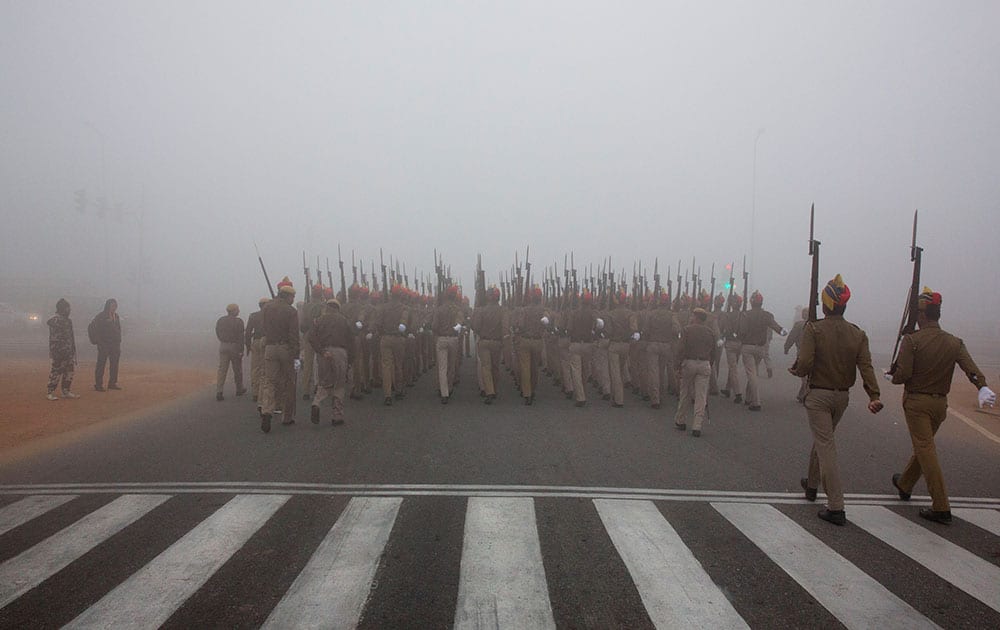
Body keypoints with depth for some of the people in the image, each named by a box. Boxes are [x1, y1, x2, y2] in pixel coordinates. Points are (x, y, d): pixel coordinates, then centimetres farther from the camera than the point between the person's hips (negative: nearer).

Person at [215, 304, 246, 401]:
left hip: (223, 346, 4)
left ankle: (218, 392, -10)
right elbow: (240, 337, -13)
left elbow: (218, 335, 12)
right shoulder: (238, 321, -10)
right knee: (237, 369, 12)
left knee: (222, 369, 1)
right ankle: (239, 390, 26)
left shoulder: (220, 320, 6)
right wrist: (241, 351, -10)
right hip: (234, 346, -4)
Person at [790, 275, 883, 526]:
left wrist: (794, 370, 0)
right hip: (843, 396, 5)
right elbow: (866, 367, -9)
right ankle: (812, 485, 43)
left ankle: (836, 507, -9)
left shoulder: (813, 329, -14)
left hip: (818, 395, -5)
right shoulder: (857, 334, 0)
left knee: (826, 446, -4)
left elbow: (804, 364, -21)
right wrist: (874, 396, -15)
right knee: (822, 439, 24)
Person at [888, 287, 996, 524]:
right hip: (940, 403, 6)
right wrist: (983, 388, -25)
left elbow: (903, 375, -18)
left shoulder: (911, 340, -13)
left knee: (925, 449, -6)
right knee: (923, 446, 22)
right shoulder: (954, 342, 3)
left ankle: (941, 508, -9)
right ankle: (904, 485, 42)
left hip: (916, 401, -6)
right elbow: (971, 367, -13)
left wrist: (891, 376, 3)